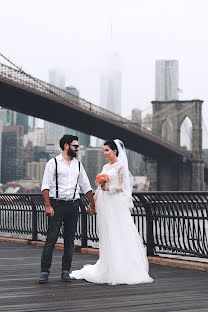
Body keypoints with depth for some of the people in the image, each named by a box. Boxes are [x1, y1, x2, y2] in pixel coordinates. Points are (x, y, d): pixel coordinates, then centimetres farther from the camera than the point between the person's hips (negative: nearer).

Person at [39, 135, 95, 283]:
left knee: (70, 240, 6)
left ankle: (66, 271, 13)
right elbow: (45, 186, -6)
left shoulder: (78, 164, 14)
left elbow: (86, 186, 19)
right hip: (57, 205, -4)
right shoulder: (53, 163, -1)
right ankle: (45, 272, -3)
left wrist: (93, 204, 17)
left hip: (73, 205, 5)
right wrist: (48, 206, -15)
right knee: (51, 239, -7)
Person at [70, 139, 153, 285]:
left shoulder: (121, 166, -5)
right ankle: (108, 269, 14)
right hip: (104, 204, 8)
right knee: (106, 236, 8)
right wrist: (93, 202, 15)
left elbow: (123, 186, -8)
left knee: (117, 235, -7)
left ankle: (120, 270, -3)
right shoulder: (105, 167, 17)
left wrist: (109, 188, -18)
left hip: (116, 204, -8)